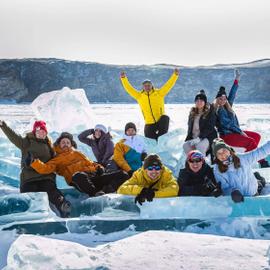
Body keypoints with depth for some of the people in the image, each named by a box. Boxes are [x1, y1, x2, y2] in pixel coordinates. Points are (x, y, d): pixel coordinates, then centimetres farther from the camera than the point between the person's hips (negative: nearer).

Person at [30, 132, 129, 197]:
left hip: (93, 176, 5)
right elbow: (46, 168, 3)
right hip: (79, 180, -5)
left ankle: (104, 192, -32)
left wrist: (98, 167, 9)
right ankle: (95, 194, -47)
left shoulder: (77, 153, 33)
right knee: (79, 175, -45)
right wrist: (34, 162, -13)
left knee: (122, 175, -12)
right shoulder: (57, 160, 20)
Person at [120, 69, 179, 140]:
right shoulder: (139, 96, 6)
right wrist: (123, 78, -4)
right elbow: (129, 88, 4)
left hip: (160, 121, -2)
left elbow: (169, 84, -1)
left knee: (165, 118, -35)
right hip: (149, 124, 2)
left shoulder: (159, 93, 3)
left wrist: (175, 75, -9)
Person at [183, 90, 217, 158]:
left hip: (207, 137, -5)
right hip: (194, 138, 5)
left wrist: (199, 138, -21)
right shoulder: (192, 113, 18)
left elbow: (209, 128, -10)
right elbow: (190, 128, 21)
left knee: (200, 146, -36)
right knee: (185, 145, -26)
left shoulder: (210, 112, 0)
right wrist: (188, 139, 4)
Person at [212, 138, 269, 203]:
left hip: (253, 195, 0)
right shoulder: (217, 170, -21)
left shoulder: (243, 159, -21)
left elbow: (261, 151, -16)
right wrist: (232, 191, -40)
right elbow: (224, 188, -20)